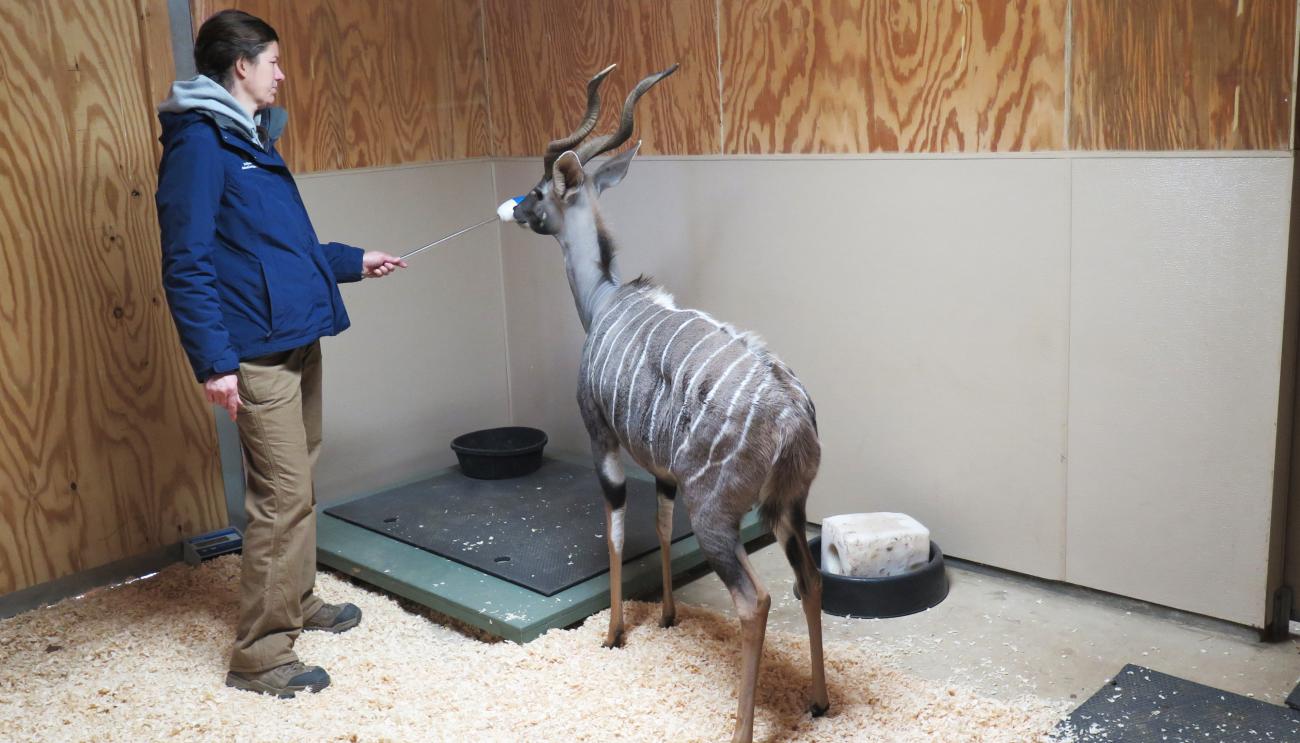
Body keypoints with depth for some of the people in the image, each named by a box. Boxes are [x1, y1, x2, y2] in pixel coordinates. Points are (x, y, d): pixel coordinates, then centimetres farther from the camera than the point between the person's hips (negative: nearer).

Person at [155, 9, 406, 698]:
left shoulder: (252, 138, 18)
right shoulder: (199, 142, -11)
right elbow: (187, 264, -16)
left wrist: (354, 261, 32)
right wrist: (214, 361, -21)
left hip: (296, 342, 10)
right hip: (257, 354, -10)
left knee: (298, 484, 17)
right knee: (282, 496, -8)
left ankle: (297, 601, 32)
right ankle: (259, 654, 2)